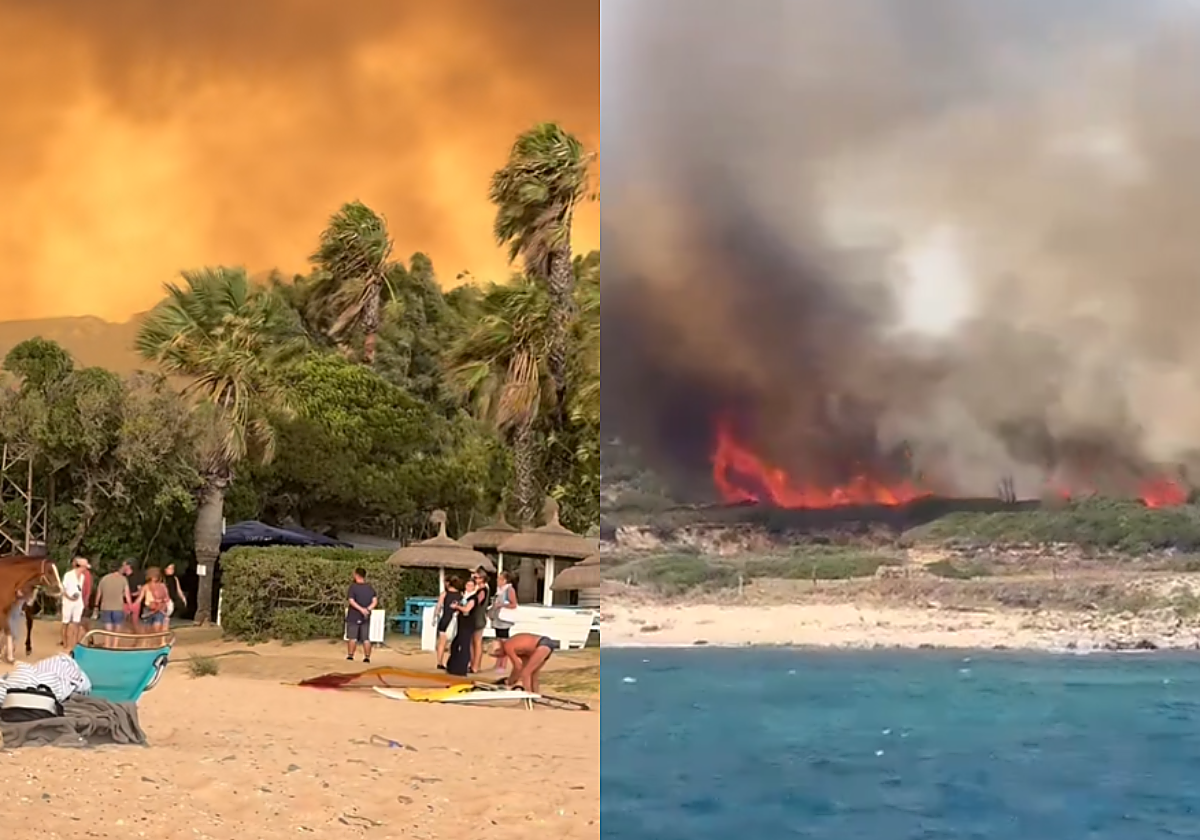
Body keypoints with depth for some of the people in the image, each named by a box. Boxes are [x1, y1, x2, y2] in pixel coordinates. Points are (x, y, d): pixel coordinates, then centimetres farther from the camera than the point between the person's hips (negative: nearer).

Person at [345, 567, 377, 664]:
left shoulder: (353, 586, -9)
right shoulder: (370, 587, 5)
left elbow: (351, 601, -18)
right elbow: (375, 601, -3)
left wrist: (361, 609, -21)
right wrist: (368, 609, -11)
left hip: (354, 616, -4)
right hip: (366, 617, 4)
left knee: (352, 637, 5)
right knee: (366, 638, 6)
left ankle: (350, 656, 4)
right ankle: (367, 658, 4)